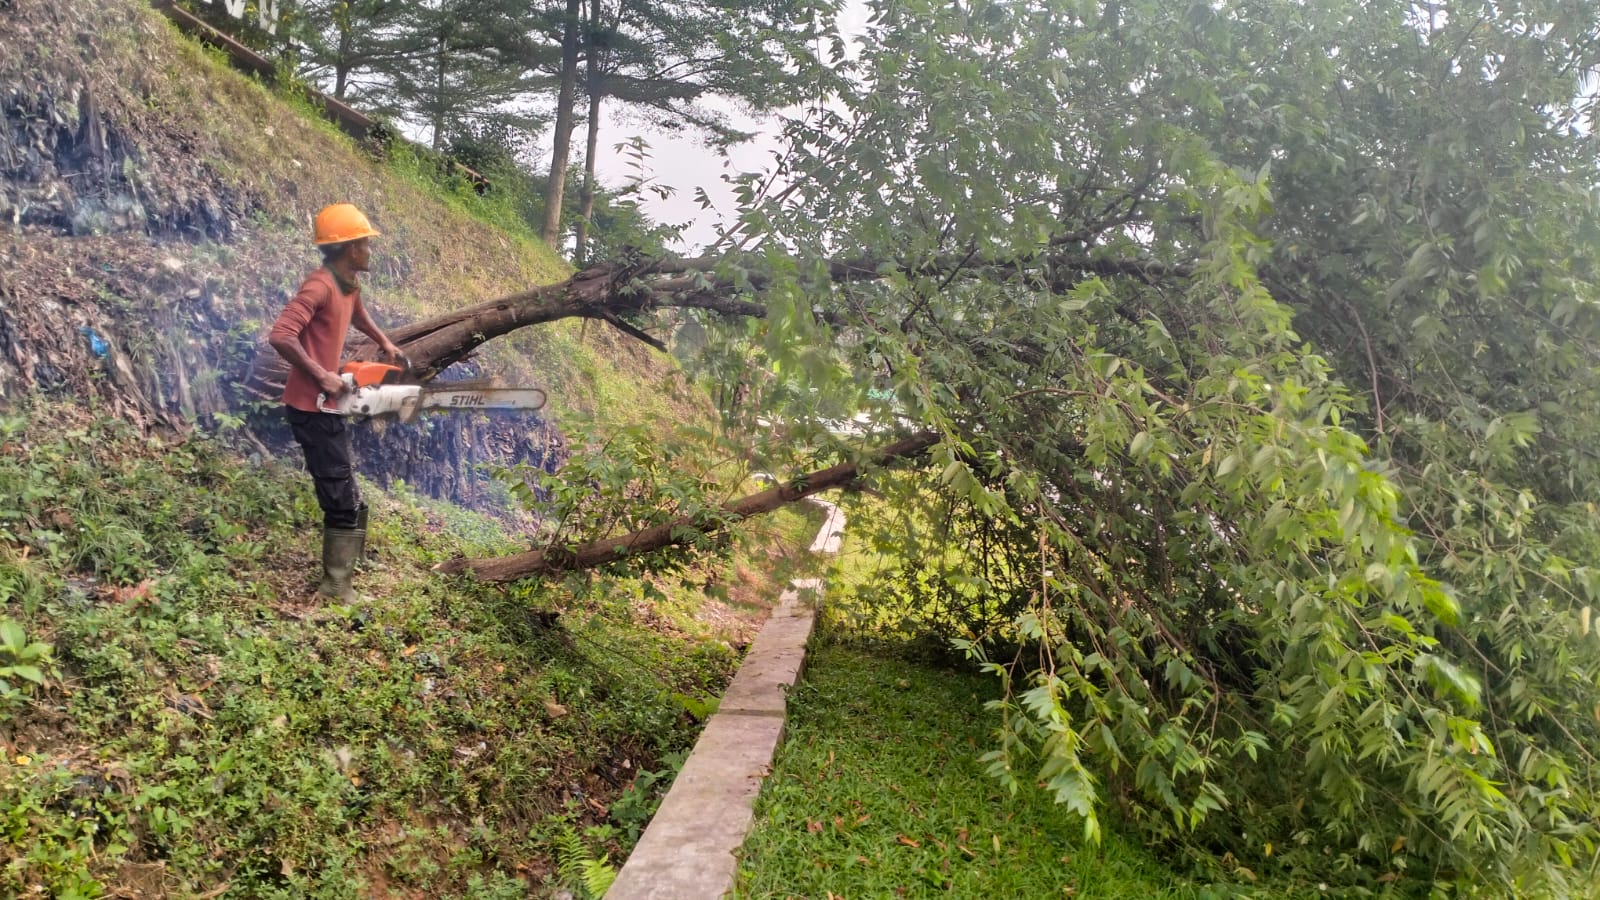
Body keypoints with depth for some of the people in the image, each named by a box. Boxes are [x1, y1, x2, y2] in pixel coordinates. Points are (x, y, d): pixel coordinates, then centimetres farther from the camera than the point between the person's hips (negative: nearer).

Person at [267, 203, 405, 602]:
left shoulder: (348, 285, 10)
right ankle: (336, 587, 3)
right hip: (311, 408, -10)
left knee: (343, 498, 18)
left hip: (325, 406, 10)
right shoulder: (320, 286, -20)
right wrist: (322, 377, -25)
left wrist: (384, 342, 24)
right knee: (345, 502, -6)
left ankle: (337, 581, 29)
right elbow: (280, 335, -31)